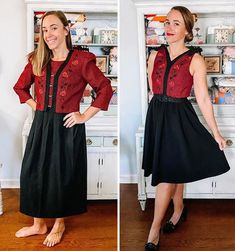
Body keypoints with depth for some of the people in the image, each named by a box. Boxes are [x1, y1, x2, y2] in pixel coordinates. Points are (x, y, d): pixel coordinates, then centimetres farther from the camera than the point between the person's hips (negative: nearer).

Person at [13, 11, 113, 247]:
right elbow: (20, 87, 19)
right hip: (41, 124, 5)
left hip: (67, 126, -5)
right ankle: (38, 223, 28)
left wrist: (84, 116, -11)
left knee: (62, 176, 6)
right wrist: (35, 106, 6)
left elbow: (105, 89, -10)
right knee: (33, 173, 9)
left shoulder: (81, 60, -9)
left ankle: (59, 224, 28)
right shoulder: (37, 60, 6)